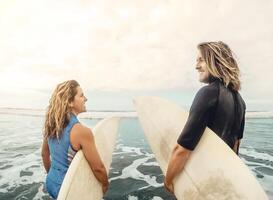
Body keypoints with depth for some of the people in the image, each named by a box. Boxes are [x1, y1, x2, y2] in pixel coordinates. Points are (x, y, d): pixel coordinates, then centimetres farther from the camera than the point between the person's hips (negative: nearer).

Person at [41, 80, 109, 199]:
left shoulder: (51, 124, -6)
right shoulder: (82, 131, -28)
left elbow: (44, 154, 9)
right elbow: (98, 168, -20)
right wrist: (105, 185, -2)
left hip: (51, 182, 7)